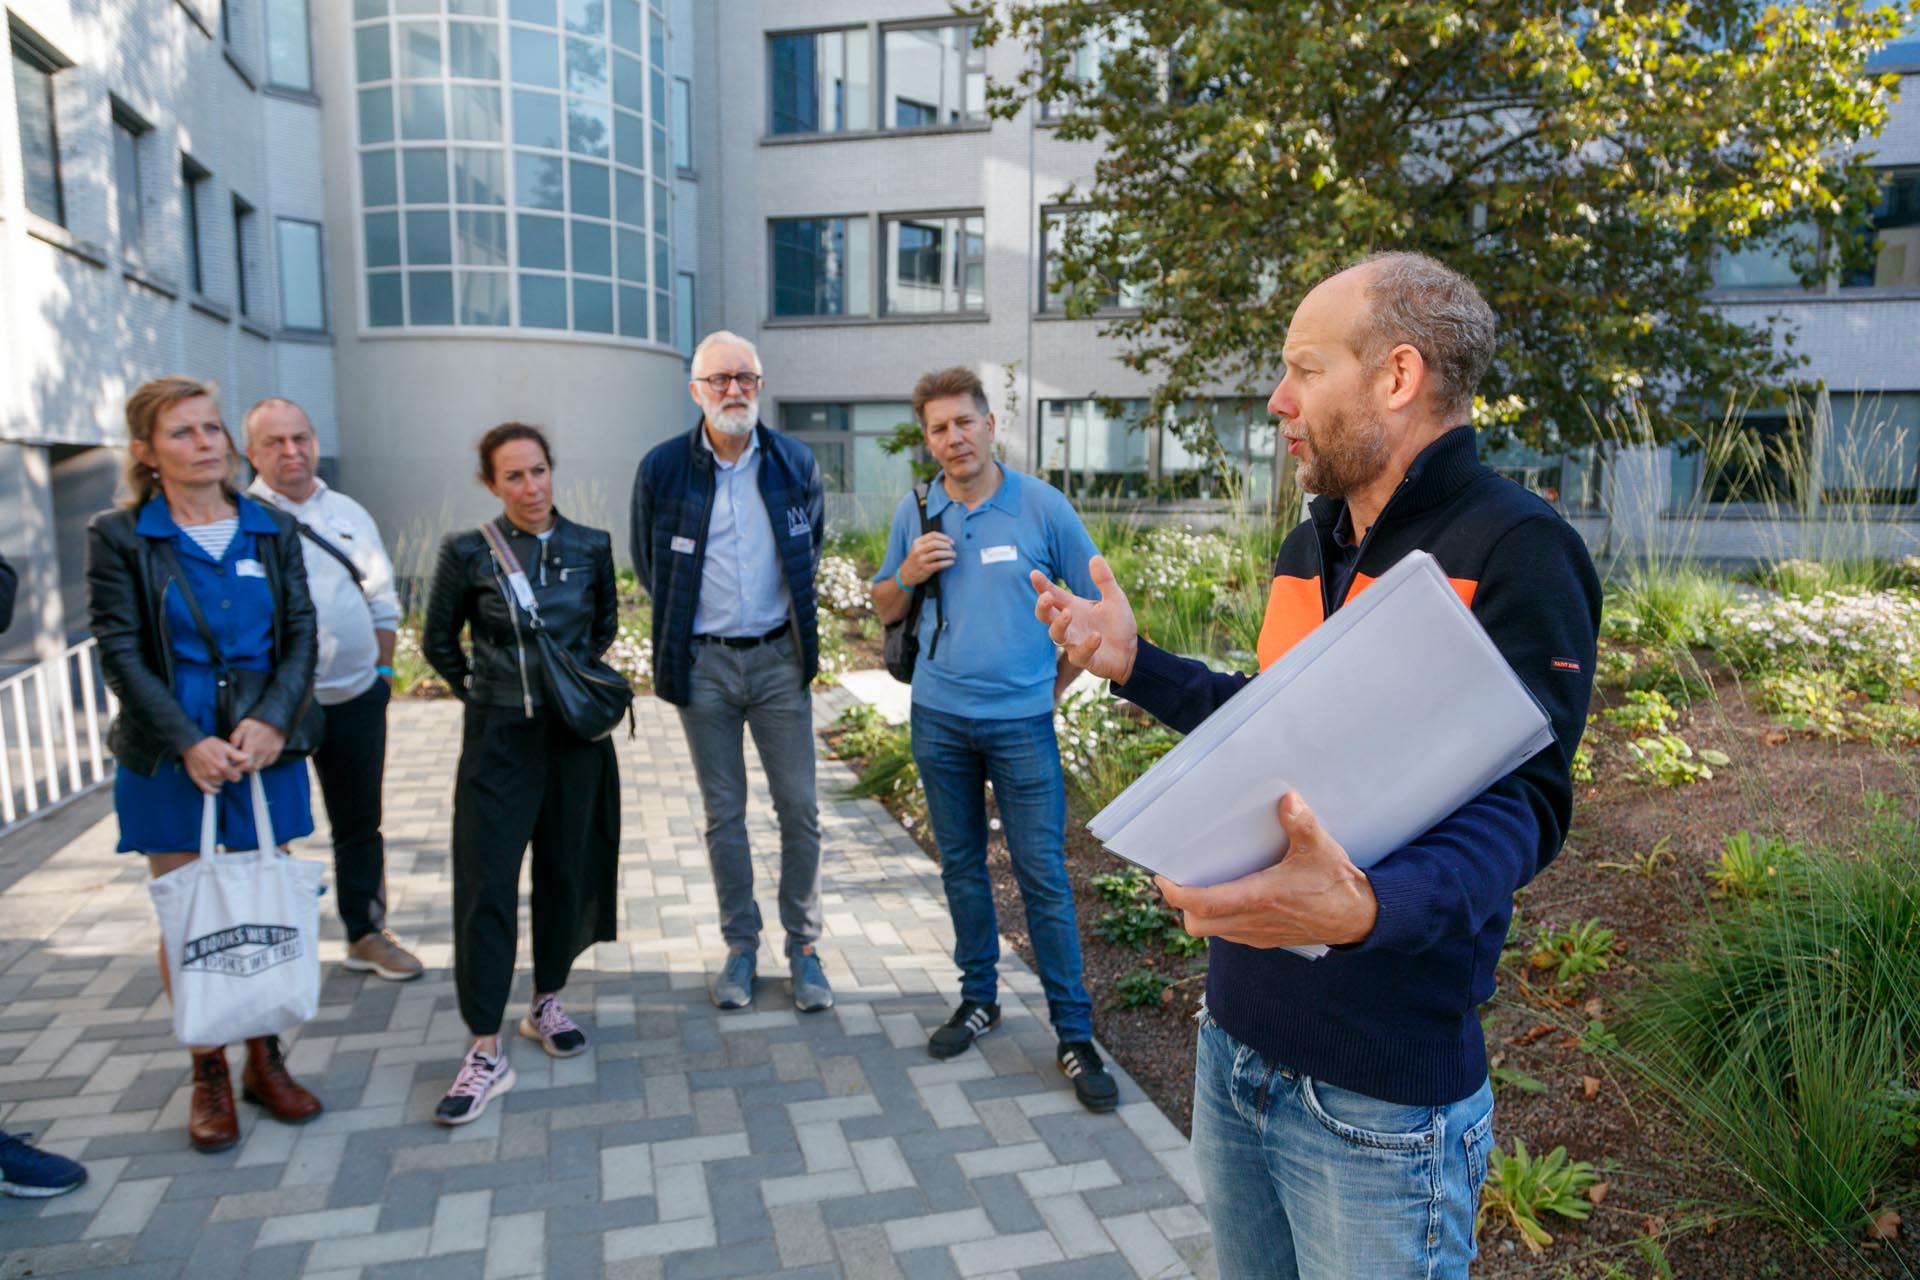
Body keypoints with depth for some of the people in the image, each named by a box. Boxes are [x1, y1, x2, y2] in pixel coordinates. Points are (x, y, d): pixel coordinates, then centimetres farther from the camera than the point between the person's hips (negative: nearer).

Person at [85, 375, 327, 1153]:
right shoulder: (119, 537, -2)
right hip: (170, 760, -2)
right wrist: (190, 744, -16)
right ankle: (209, 1077, 20)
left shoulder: (270, 530, 5)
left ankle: (265, 1059, 23)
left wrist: (272, 721, -14)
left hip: (264, 749, 2)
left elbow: (301, 636, 2)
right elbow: (121, 655, -6)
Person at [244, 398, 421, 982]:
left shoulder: (349, 514, 9)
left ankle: (366, 933, 28)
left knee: (360, 824, 14)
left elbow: (382, 602, 14)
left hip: (355, 697, 4)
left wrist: (383, 671, 8)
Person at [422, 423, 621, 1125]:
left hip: (576, 734, 3)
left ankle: (547, 1004, 32)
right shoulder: (468, 552, -4)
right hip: (499, 738, -2)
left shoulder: (590, 547, 1)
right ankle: (486, 1052, 5)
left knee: (566, 873, 12)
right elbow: (437, 641, 9)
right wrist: (484, 690, 7)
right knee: (486, 886, -3)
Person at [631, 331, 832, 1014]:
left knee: (799, 809, 3)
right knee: (724, 814, 9)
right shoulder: (662, 469, -4)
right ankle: (741, 946, 23)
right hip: (704, 663, 0)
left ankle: (803, 946, 19)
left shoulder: (796, 462, 0)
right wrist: (686, 620, 11)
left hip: (779, 657, 1)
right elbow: (647, 562, 11)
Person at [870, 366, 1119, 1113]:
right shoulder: (916, 513, 3)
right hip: (939, 718, 3)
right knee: (961, 866, 14)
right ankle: (978, 998, 31)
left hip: (1021, 721, -3)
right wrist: (908, 573, -9)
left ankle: (1075, 1036, 10)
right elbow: (884, 611, 11)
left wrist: (1060, 679, 0)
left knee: (1043, 875, -1)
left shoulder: (1042, 506, -6)